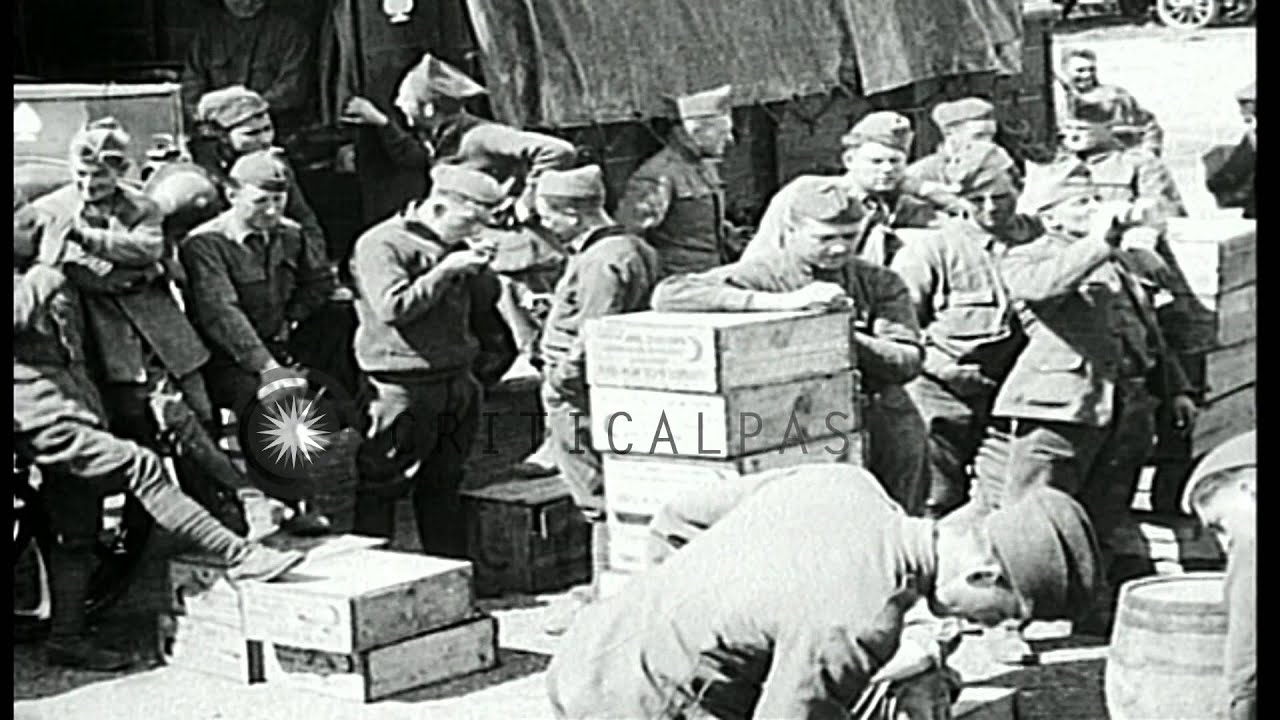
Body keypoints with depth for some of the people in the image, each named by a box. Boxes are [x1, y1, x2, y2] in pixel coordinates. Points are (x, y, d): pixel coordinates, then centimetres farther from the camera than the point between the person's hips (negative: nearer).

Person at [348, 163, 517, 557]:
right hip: (403, 388, -7)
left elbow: (485, 303, 24)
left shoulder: (455, 248, 13)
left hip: (459, 382, 7)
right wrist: (445, 270, -20)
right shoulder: (381, 245, -10)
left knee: (443, 487, 14)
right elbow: (393, 307, -23)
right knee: (380, 487, -2)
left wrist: (480, 270, 3)